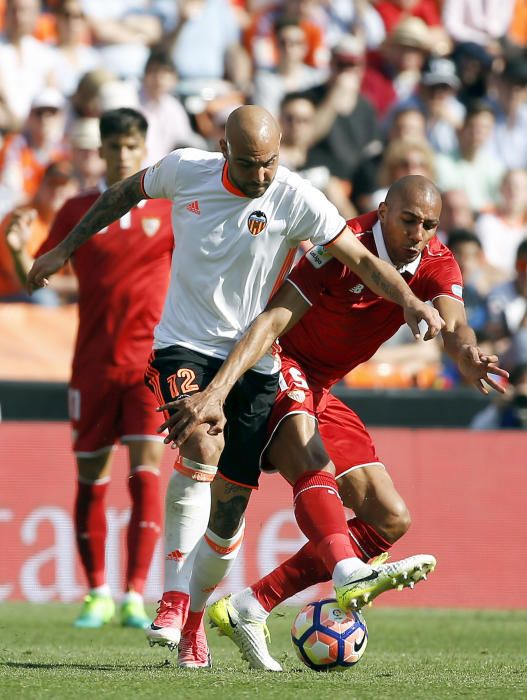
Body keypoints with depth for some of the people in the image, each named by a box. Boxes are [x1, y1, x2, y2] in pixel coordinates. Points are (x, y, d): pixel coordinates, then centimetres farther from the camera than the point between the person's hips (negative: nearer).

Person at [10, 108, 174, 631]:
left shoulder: (170, 209, 4)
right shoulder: (78, 211, 6)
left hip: (150, 361, -1)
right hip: (94, 363, 2)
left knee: (146, 472, -12)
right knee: (90, 479, 4)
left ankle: (135, 597, -13)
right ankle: (97, 593, 17)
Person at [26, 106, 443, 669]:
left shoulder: (296, 200, -11)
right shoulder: (184, 170, -6)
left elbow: (361, 260, -12)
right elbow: (125, 193, 14)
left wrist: (410, 301, -28)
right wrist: (65, 248, 21)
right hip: (183, 345, -1)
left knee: (230, 505, -1)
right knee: (203, 443, -29)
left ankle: (192, 621, 19)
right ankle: (172, 598, -25)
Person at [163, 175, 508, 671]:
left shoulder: (437, 266, -5)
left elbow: (452, 324, -25)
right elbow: (273, 321, -30)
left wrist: (467, 355, -51)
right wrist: (216, 392, -42)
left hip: (320, 390, 7)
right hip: (279, 367, -7)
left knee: (391, 520, 0)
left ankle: (248, 609, -5)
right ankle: (354, 573, -55)